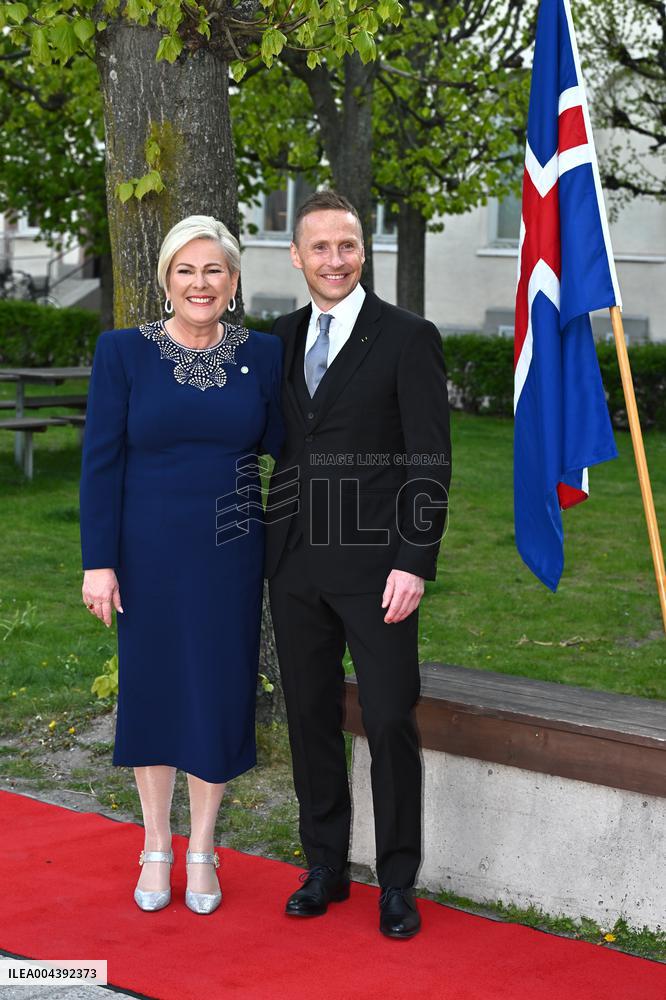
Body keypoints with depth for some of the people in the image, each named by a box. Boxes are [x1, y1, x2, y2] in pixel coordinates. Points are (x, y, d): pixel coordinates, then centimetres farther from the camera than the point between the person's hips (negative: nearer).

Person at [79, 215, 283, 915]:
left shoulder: (263, 355, 2)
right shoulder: (123, 352, -4)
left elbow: (283, 451, 9)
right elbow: (101, 462, -4)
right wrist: (99, 561, -8)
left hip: (231, 558, 1)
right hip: (150, 556, -1)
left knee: (219, 696, 6)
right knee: (151, 692, 9)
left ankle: (201, 851, 23)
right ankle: (156, 849, 26)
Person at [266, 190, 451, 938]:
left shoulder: (407, 338, -4)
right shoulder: (280, 339, 11)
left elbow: (430, 463, -8)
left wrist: (414, 563, -14)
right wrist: (266, 546, 10)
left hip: (374, 564, -5)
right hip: (295, 564, 5)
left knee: (390, 721, -2)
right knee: (311, 717, 10)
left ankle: (397, 883, 12)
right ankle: (325, 868, 23)